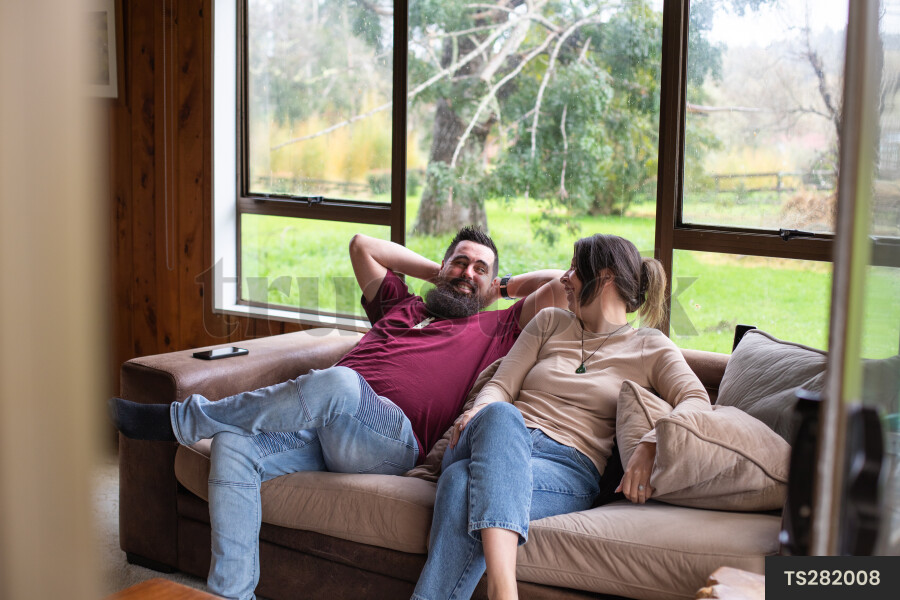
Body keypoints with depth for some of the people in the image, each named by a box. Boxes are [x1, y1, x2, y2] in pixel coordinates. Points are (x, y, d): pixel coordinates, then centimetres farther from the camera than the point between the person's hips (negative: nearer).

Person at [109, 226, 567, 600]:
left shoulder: (495, 327, 23)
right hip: (318, 429, 6)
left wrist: (505, 286, 29)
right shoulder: (401, 305, 36)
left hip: (392, 439, -5)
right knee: (232, 445, -24)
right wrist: (436, 273, 42)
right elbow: (362, 245, 44)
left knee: (337, 383, -38)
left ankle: (178, 419, -22)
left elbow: (563, 285, 16)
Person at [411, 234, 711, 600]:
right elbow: (501, 385, 18)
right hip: (504, 441, 3)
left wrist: (650, 445, -22)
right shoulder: (549, 322, 27)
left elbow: (696, 400, -1)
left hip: (569, 465, -2)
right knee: (500, 415, -38)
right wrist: (480, 411, -8)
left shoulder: (649, 347, 16)